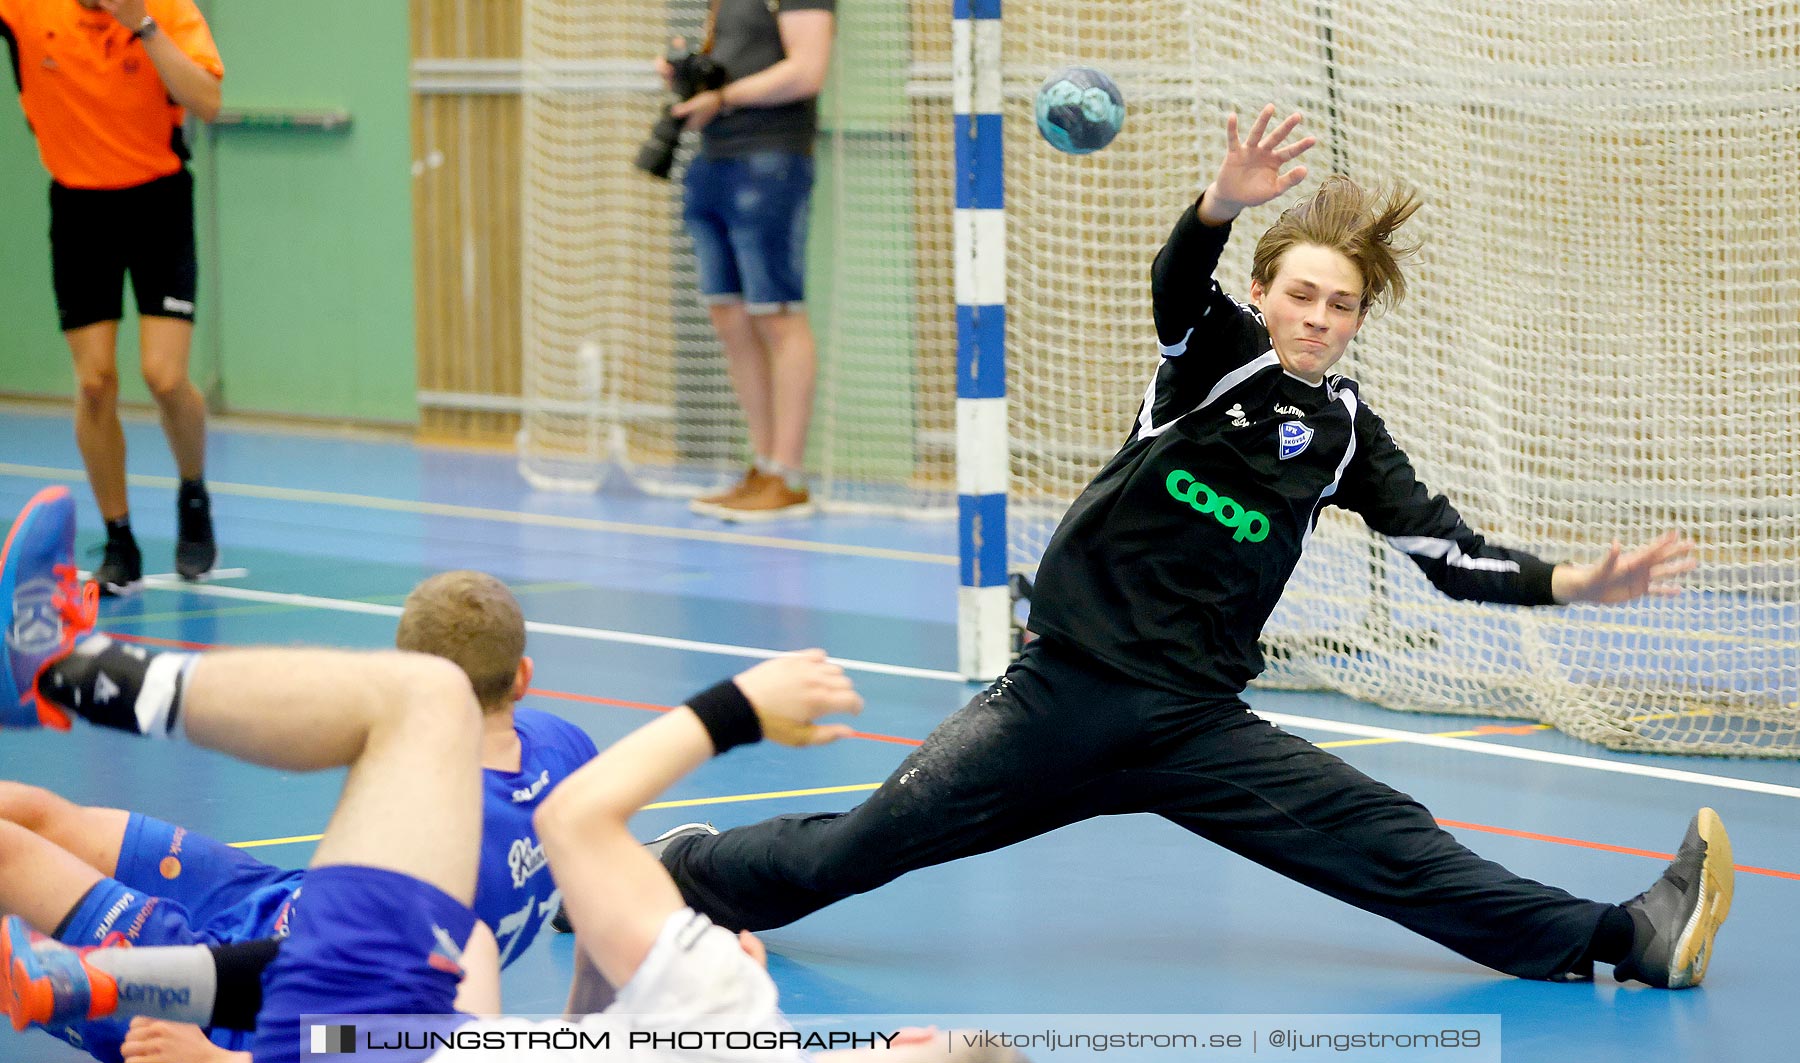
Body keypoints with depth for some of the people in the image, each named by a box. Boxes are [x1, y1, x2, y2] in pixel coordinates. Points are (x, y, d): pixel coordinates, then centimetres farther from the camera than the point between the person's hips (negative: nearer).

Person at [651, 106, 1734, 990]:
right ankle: (680, 875, 15)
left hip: (1197, 724, 2)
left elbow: (1452, 552, 7)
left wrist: (1578, 582, -8)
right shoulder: (1219, 352, 0)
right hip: (1065, 690, -2)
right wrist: (1223, 202, -44)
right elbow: (1180, 283, -23)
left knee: (1383, 841, -13)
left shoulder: (1345, 431, 10)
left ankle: (1625, 938, -23)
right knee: (854, 850, -7)